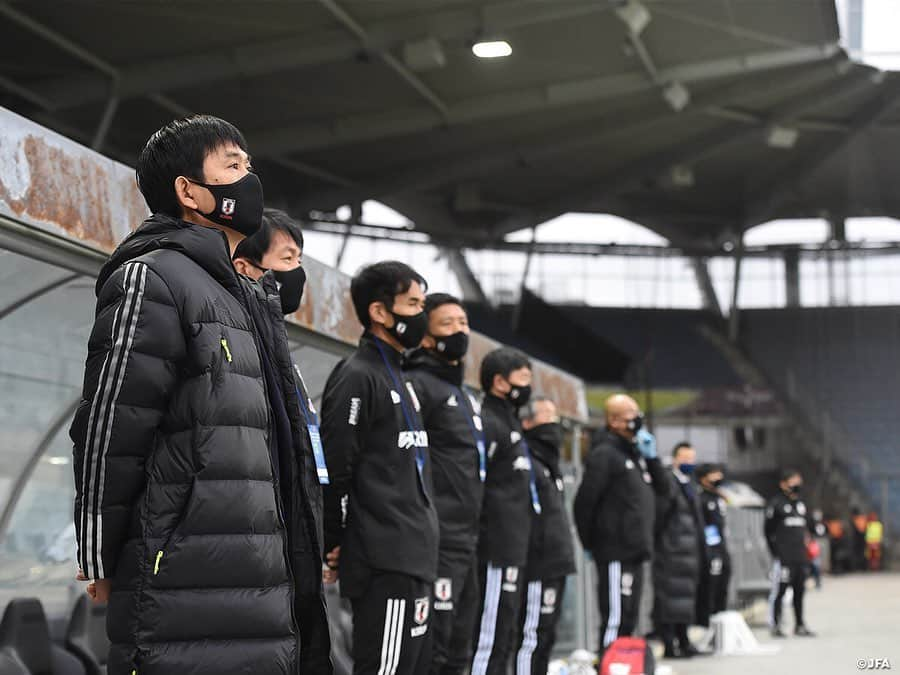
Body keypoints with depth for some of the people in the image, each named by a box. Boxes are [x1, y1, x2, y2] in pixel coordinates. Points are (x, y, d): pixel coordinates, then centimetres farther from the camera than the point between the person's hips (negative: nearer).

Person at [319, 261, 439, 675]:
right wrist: (336, 546, -11)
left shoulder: (400, 379, 20)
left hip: (414, 560, 10)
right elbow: (335, 471, -15)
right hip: (384, 564, -10)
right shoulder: (356, 377, -10)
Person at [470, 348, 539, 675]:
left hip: (511, 549, 10)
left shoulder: (509, 422, 20)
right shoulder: (488, 424, -12)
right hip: (498, 550, -10)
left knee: (504, 635, 14)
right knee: (491, 636, -7)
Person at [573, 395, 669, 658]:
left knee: (628, 620, 14)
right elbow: (585, 501, -18)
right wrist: (590, 544, -11)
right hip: (615, 551, -9)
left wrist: (651, 457, 3)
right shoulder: (604, 454, -12)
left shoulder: (634, 451, 17)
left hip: (635, 551, 9)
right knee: (616, 619, -9)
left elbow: (663, 489, 17)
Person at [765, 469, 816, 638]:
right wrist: (775, 551, -6)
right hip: (783, 557, -7)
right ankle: (775, 625, 0)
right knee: (779, 590, -7)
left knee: (799, 591, 9)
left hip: (800, 556, 7)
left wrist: (803, 545, 14)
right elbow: (768, 529, -4)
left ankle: (799, 625, 16)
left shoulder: (801, 504, 17)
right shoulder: (776, 504, -5)